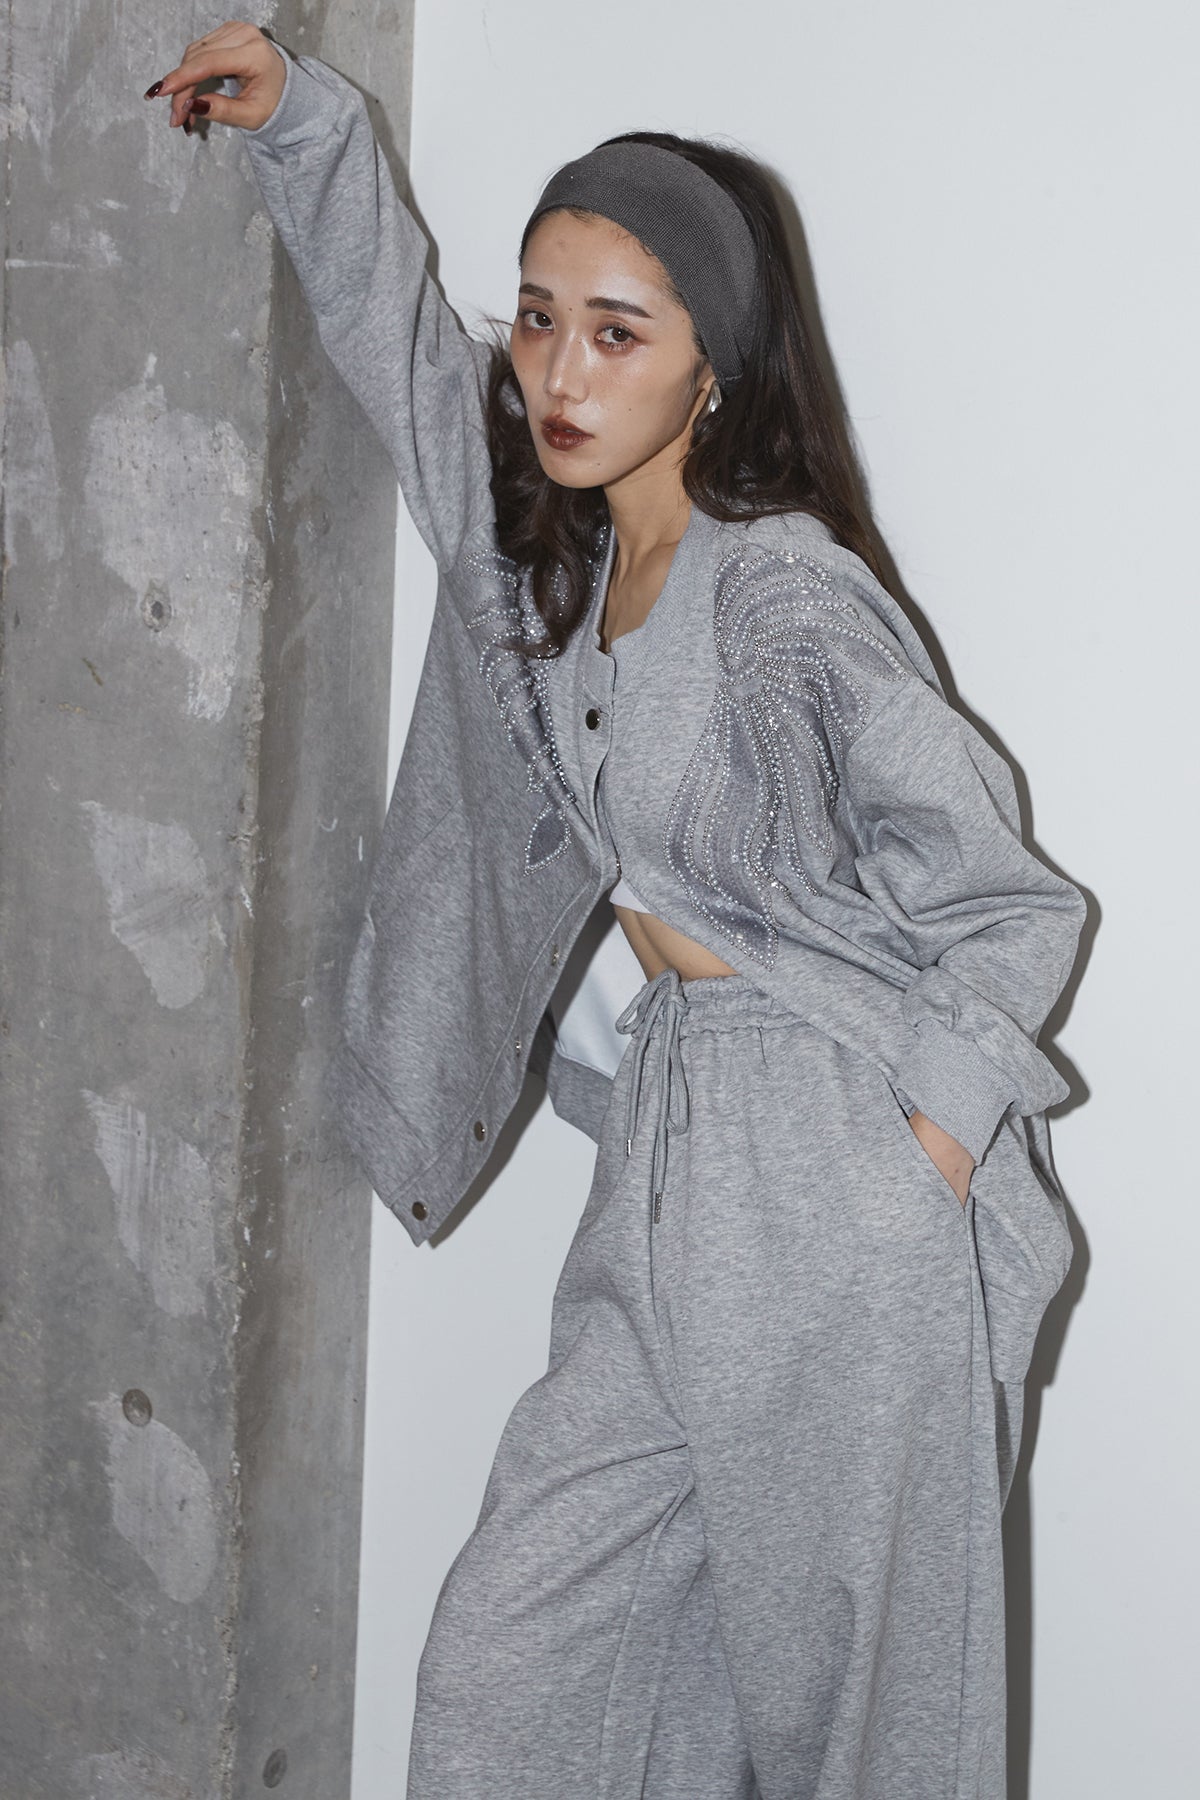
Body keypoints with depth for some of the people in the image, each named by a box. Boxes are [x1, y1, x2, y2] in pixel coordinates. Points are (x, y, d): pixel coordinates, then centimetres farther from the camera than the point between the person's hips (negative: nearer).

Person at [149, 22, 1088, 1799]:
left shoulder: (783, 596, -15)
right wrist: (298, 117, 18)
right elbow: (398, 336, 24)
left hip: (836, 1200, -7)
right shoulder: (548, 552, 8)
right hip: (665, 1173, 7)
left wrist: (926, 1140, -11)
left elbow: (1012, 898, -11)